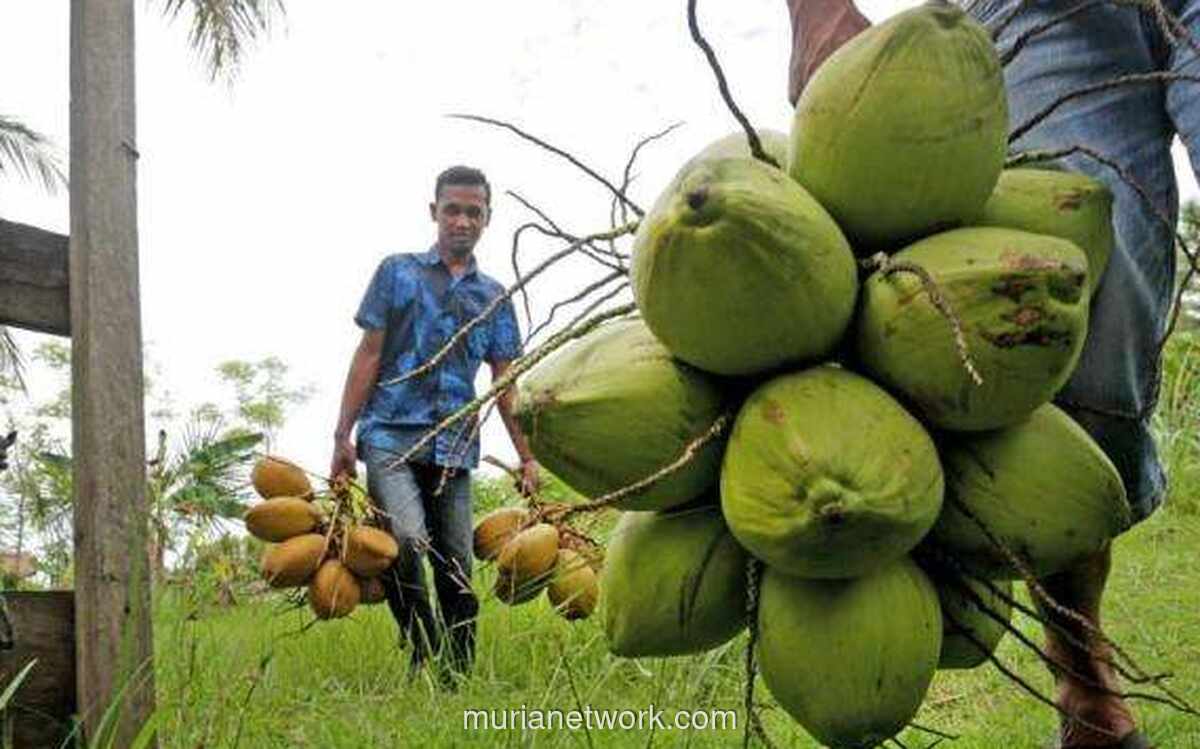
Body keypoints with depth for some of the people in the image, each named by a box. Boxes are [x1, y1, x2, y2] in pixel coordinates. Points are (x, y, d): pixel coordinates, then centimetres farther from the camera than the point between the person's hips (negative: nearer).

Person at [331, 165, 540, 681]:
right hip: (391, 434, -3)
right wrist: (342, 436, -1)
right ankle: (424, 653, -6)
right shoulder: (399, 272, 8)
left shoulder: (493, 297, 15)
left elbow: (504, 383, 15)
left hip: (454, 445, 3)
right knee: (406, 537, -24)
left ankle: (458, 677, 14)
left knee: (457, 562, 3)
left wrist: (527, 457, 8)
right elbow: (369, 355, 5)